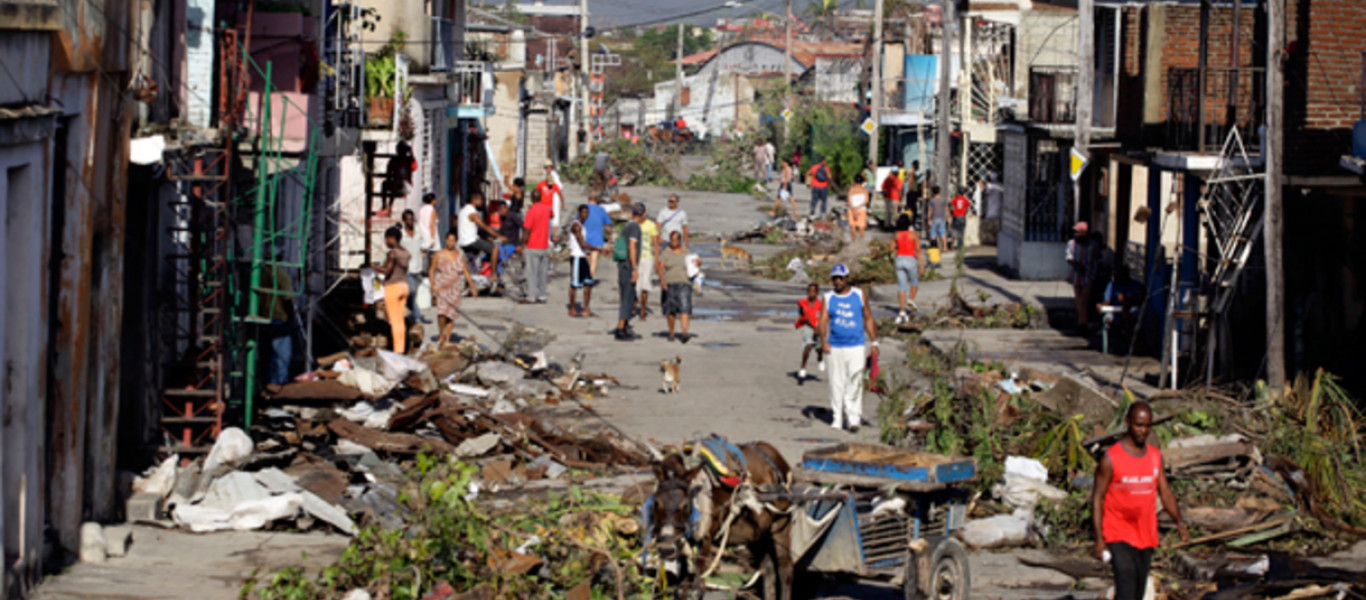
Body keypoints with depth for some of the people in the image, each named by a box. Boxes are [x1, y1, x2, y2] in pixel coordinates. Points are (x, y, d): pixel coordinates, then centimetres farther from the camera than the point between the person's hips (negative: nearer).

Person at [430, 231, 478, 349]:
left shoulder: (460, 255, 5)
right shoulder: (438, 254, -1)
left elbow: (466, 272, 9)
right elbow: (432, 271, 3)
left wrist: (472, 286, 5)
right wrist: (432, 285, -9)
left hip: (455, 289, 2)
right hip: (441, 287, -2)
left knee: (451, 314, -1)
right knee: (442, 313, -17)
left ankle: (447, 339, 7)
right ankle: (441, 335, 4)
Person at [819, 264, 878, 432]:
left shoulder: (859, 295, 8)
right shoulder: (829, 298, 7)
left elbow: (868, 319, 12)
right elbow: (823, 320, -3)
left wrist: (874, 342, 8)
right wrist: (823, 340, -19)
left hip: (857, 346, -1)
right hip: (835, 347, 1)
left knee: (855, 382, -10)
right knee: (837, 383, 3)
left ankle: (854, 418, -11)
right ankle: (837, 418, 10)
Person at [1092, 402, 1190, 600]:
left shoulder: (1155, 456, 8)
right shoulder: (1111, 459, -9)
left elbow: (1165, 492, 10)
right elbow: (1097, 498, -8)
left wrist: (1179, 522, -6)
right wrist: (1099, 540, -14)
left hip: (1146, 537, 6)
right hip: (1119, 537, -6)